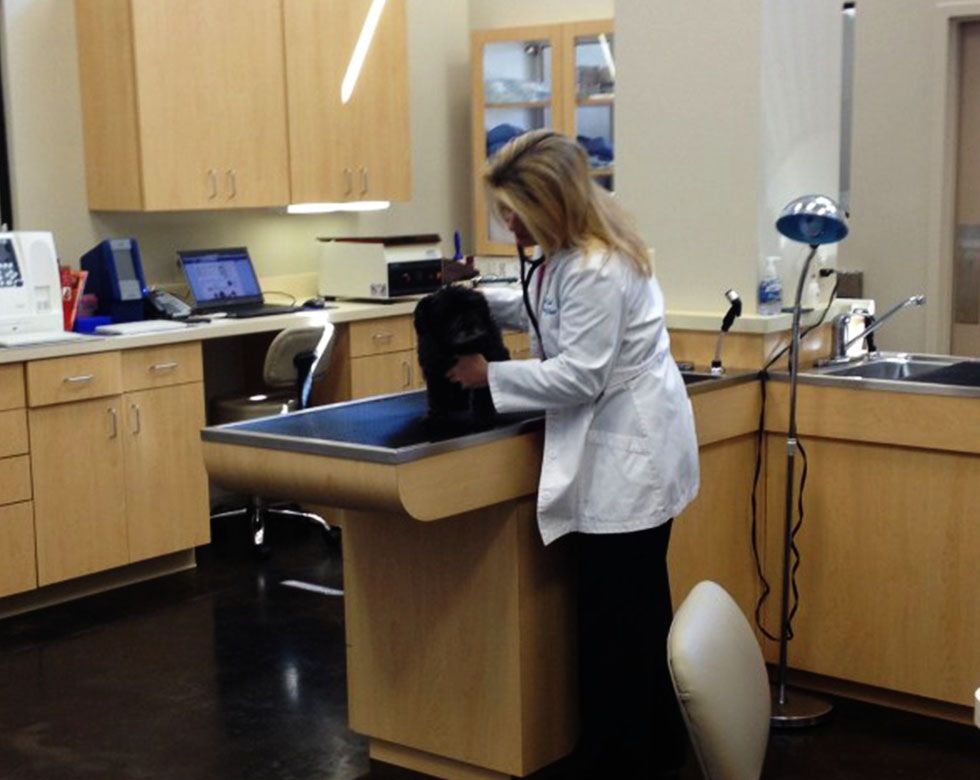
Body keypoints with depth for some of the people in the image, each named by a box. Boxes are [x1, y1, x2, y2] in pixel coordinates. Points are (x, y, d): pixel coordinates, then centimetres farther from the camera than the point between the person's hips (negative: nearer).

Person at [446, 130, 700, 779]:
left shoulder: (596, 270, -24)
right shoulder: (572, 250, 8)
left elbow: (578, 376, -23)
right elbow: (548, 313, 22)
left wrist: (489, 375, -15)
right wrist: (480, 301, 8)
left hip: (630, 456, -11)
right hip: (620, 451, 11)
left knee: (615, 620, -2)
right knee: (640, 612, 19)